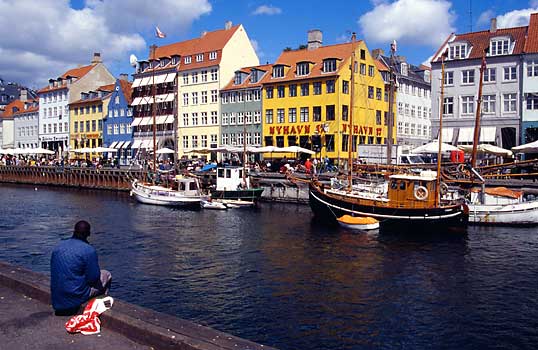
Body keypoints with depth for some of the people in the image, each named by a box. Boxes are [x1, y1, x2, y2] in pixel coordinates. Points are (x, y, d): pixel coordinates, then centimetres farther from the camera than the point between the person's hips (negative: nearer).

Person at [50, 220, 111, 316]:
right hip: (75, 297, -7)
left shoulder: (58, 247, 5)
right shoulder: (89, 250, -15)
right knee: (106, 275, 13)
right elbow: (93, 278, -13)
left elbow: (54, 272, 15)